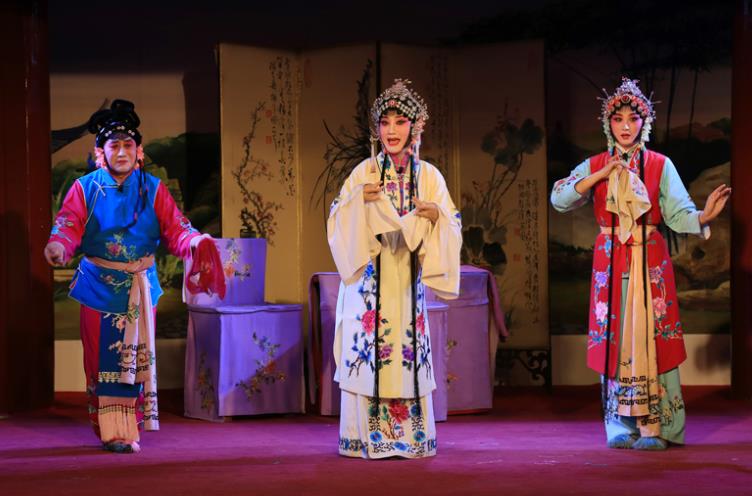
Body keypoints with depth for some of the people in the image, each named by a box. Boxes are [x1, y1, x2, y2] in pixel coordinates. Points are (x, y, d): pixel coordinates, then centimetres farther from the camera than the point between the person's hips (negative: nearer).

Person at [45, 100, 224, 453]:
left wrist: (196, 242, -24)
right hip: (99, 287, -1)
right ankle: (111, 430, 3)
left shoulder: (152, 189, 5)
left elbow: (174, 227, -3)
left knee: (137, 355, 3)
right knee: (103, 356, -2)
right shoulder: (86, 189, 2)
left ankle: (130, 427, 11)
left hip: (140, 287, 1)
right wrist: (58, 246, -31)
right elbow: (69, 226, -9)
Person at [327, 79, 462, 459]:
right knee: (368, 350, -5)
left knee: (409, 352, 1)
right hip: (370, 276, -1)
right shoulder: (364, 173, 2)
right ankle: (366, 436, 0)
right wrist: (359, 201, -16)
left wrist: (436, 216, -14)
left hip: (408, 279, 2)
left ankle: (411, 435, 8)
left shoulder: (429, 176, 6)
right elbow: (337, 222, 0)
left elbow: (451, 229, 6)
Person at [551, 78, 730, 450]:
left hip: (650, 261, -2)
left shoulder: (660, 165, 4)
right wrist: (601, 176, -14)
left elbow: (678, 213, -5)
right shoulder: (595, 166, 8)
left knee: (651, 338, -8)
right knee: (615, 340, 1)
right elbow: (559, 198, -6)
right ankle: (622, 426, 7)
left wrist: (704, 216, -26)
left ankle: (655, 426, -6)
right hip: (610, 261, 2)